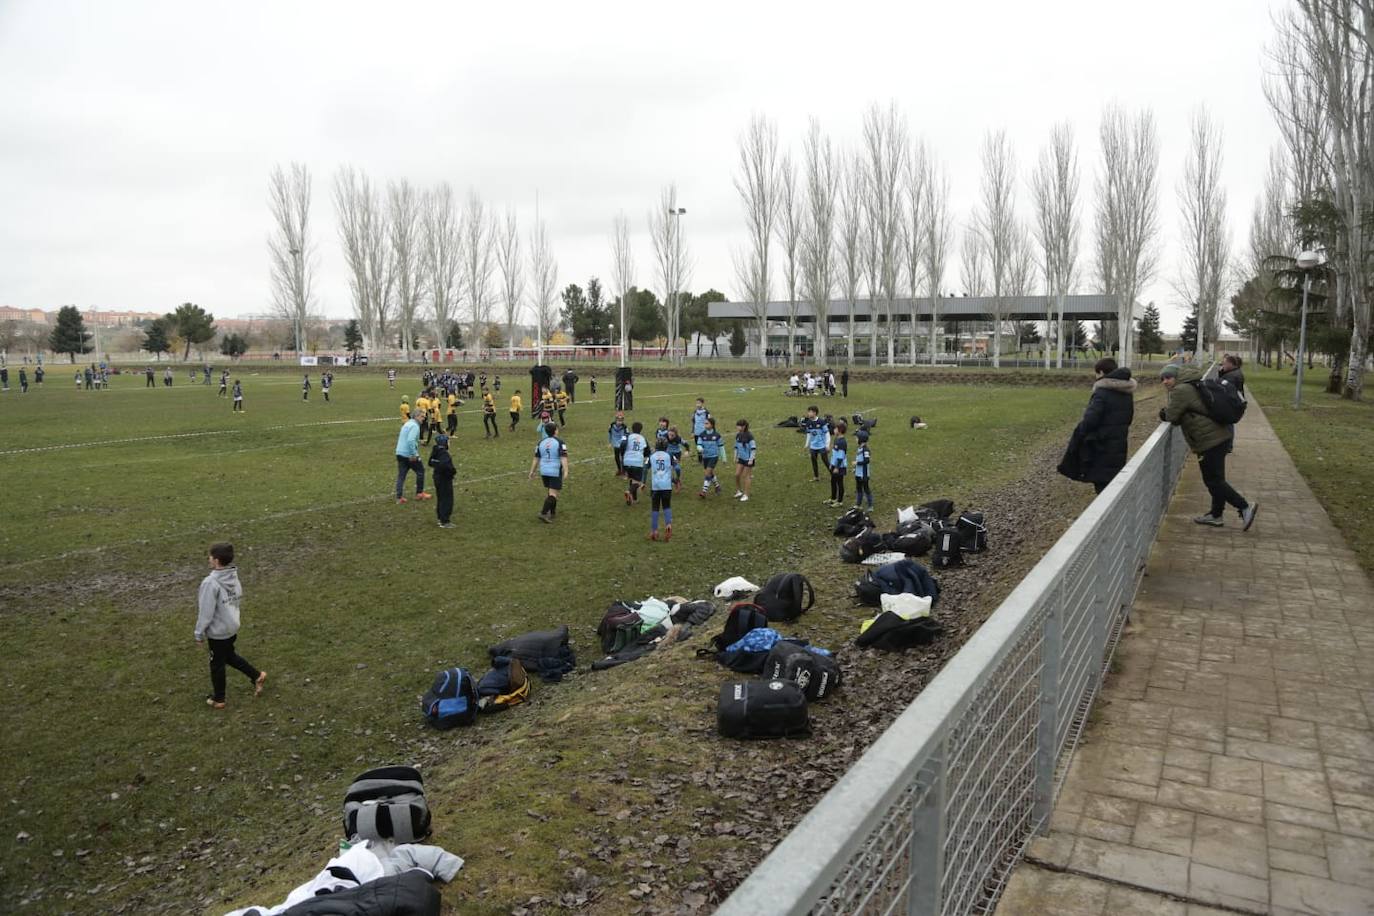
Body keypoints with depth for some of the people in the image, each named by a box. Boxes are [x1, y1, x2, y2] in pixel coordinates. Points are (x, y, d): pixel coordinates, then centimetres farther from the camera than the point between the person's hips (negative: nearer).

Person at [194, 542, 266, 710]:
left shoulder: (210, 583, -26)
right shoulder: (234, 577, -3)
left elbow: (206, 612, -21)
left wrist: (199, 633, -10)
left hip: (217, 632, -7)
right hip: (232, 627, 7)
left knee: (217, 665, 12)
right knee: (230, 656, 28)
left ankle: (218, 699, 28)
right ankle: (257, 676, 26)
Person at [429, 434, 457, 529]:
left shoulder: (435, 452, 5)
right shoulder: (444, 454, -23)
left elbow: (430, 463, 15)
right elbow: (445, 465, -35)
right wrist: (454, 471, -20)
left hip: (437, 478, 9)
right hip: (445, 479, -9)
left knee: (440, 498, 19)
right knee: (447, 500, -2)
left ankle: (441, 518, 29)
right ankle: (445, 522, 0)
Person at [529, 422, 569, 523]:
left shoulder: (541, 442, 4)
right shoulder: (560, 442, -10)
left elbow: (536, 458, 6)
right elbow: (563, 458, -19)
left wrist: (532, 472, 12)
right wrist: (565, 472, -23)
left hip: (544, 472, 6)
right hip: (556, 472, -6)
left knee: (551, 491, 23)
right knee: (553, 494, -4)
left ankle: (552, 512, 31)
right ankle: (543, 513, -19)